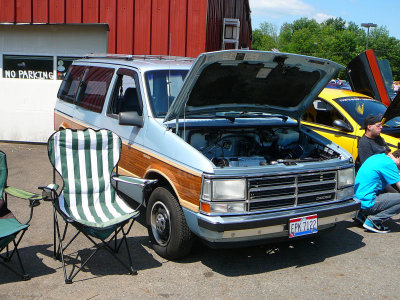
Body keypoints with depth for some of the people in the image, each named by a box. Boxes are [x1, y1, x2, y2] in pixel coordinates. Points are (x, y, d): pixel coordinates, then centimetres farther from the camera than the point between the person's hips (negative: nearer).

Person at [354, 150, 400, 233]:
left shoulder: (378, 157, 16)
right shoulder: (389, 163, -12)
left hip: (357, 197, 10)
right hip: (366, 202, -10)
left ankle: (363, 214, 17)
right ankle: (373, 220, -9)